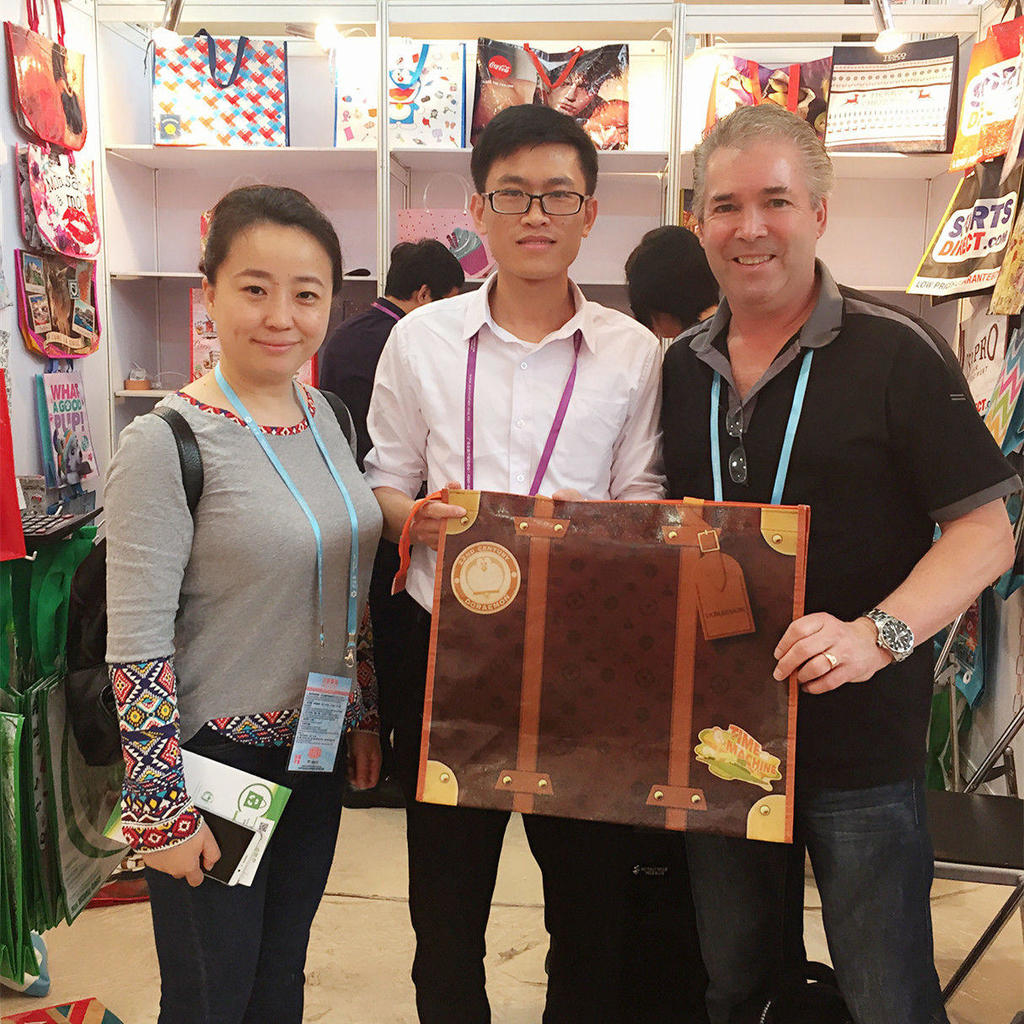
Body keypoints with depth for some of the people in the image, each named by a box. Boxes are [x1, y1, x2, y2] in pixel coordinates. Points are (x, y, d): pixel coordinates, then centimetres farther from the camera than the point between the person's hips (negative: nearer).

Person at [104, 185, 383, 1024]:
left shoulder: (328, 417, 3)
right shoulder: (167, 443, -18)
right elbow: (136, 644, -18)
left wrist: (364, 717, 14)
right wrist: (161, 807, -15)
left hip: (314, 748, 6)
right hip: (212, 757, -6)